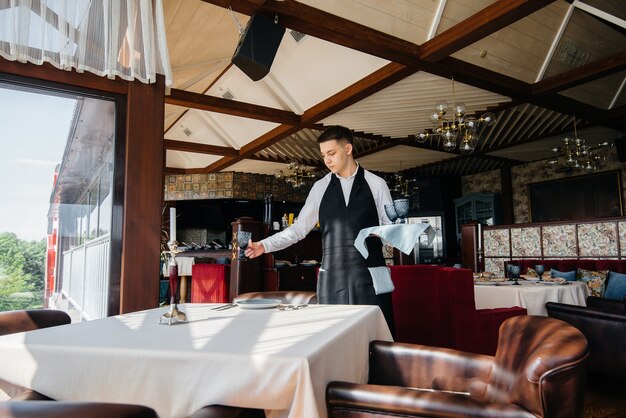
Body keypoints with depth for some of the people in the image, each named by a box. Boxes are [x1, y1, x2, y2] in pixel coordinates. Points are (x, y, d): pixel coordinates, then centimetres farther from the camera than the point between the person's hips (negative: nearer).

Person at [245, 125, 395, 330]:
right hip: (331, 276, 2)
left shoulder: (376, 184, 3)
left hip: (370, 274, -1)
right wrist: (265, 245, -2)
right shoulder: (320, 187, 8)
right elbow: (299, 228, 7)